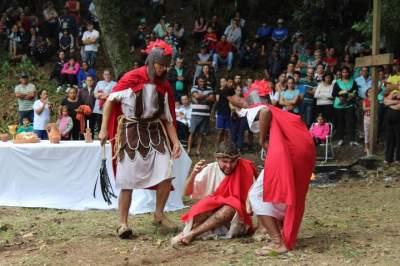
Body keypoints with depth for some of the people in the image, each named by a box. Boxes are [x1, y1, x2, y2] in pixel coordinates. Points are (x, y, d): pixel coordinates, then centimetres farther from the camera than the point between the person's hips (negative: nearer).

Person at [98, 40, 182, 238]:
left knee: (166, 177, -5)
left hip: (155, 133, 5)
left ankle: (159, 215, 16)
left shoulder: (164, 86, 6)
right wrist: (104, 129, -7)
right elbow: (110, 101, -4)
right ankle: (123, 223, 11)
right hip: (131, 133, -4)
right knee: (127, 181, -1)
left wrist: (175, 142, 2)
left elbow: (168, 118, 11)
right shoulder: (132, 78, -10)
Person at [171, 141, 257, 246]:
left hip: (234, 218, -1)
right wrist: (194, 173, -26)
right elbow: (187, 193, -8)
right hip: (210, 214, 1)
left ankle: (191, 234, -31)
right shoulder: (210, 169, -6)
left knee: (231, 208, -33)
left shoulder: (244, 170, -8)